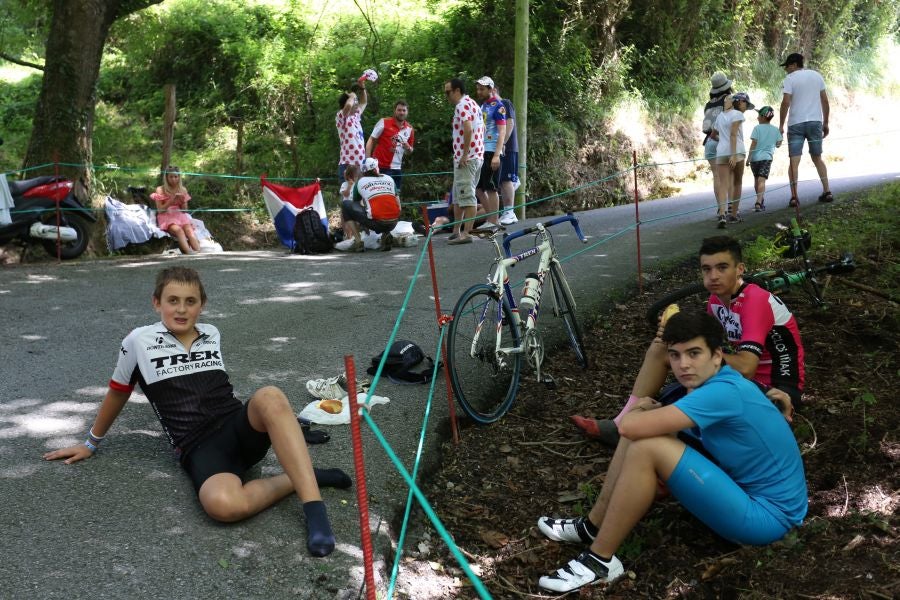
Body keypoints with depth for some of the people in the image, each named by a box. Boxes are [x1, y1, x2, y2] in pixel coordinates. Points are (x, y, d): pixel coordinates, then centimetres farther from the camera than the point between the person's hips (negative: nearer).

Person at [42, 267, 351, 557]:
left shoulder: (212, 334, 14)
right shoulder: (139, 341, 5)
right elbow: (117, 393, 20)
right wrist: (91, 443, 31)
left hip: (240, 428, 3)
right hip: (199, 448, -2)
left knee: (269, 397, -37)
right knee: (223, 505, -39)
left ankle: (313, 506, -37)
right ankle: (300, 478, -16)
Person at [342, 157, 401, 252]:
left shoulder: (360, 182, 14)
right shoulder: (389, 179, 18)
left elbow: (355, 204, 27)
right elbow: (398, 206, 16)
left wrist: (364, 226, 41)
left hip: (376, 222, -4)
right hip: (393, 224, 4)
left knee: (345, 205, 14)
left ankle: (358, 241, 2)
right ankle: (386, 235, 11)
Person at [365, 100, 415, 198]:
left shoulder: (409, 129, 8)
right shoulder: (384, 122, -5)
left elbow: (410, 151, 18)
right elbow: (371, 141, -3)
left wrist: (408, 148, -7)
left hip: (397, 168, 5)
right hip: (380, 167, -5)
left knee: (396, 196, 8)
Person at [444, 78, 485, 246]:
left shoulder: (462, 105, -12)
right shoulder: (473, 103, 19)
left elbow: (468, 128, -27)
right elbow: (482, 129, 23)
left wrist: (464, 154, -23)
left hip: (466, 158, -10)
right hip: (477, 156, 10)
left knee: (466, 196, -9)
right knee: (460, 195, 16)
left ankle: (466, 233, -8)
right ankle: (457, 230, 22)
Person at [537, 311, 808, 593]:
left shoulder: (723, 392, -26)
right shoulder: (720, 383, 4)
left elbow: (629, 426, -29)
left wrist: (641, 409, -8)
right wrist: (651, 411, -5)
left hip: (766, 514, -9)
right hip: (744, 486, 9)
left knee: (646, 448, -23)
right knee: (641, 436, 1)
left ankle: (599, 561, -9)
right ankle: (593, 526, 13)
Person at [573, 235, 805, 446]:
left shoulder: (756, 300, -25)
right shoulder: (717, 298, 0)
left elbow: (745, 369, -35)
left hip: (776, 388, -8)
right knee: (662, 345, -2)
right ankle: (622, 424, -2)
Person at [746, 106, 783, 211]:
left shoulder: (757, 128, -3)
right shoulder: (775, 129, 6)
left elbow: (753, 144, -8)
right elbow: (778, 144, 9)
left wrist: (748, 158, -5)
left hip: (755, 157, -1)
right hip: (767, 157, 1)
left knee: (756, 179, 15)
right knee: (762, 180, -8)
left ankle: (760, 201, 26)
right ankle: (759, 202, -24)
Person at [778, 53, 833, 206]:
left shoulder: (790, 78, -2)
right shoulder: (816, 76, 12)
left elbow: (786, 102, -12)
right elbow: (825, 100, 11)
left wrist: (781, 125, -6)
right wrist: (826, 123, 16)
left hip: (796, 124, -4)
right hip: (816, 122, 4)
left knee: (794, 161, -5)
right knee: (817, 158, 15)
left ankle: (794, 196, -13)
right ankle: (827, 192, 10)